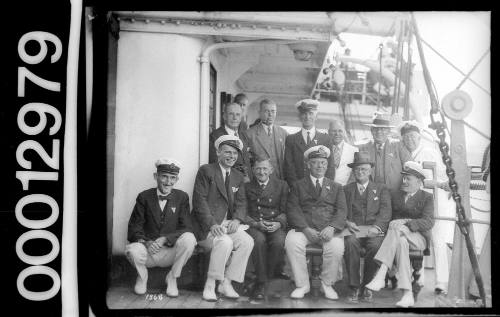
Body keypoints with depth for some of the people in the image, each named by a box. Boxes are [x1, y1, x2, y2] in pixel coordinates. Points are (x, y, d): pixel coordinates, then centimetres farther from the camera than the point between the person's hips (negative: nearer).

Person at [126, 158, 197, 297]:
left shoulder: (182, 197, 3)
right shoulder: (144, 197, 2)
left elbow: (187, 228, -6)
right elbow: (134, 227, -3)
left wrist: (165, 238, -22)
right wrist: (145, 242, -24)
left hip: (171, 252, 1)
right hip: (148, 251, 0)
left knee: (189, 238, -30)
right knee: (133, 250, -34)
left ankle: (172, 278, -3)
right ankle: (142, 276, 4)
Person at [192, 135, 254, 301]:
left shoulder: (238, 177, 17)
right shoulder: (206, 171, -2)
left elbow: (241, 202, 11)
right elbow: (199, 201, -11)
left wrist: (236, 220, -11)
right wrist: (212, 225, -22)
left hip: (228, 223, 6)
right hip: (206, 225, -6)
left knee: (247, 241, -19)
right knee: (225, 242, -32)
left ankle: (226, 284, -11)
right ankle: (209, 286, -18)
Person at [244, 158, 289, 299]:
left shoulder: (281, 185, 15)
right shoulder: (247, 186, 11)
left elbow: (285, 211, 9)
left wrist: (278, 223, -13)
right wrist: (256, 224, -14)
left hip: (276, 225, 1)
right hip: (254, 225, -1)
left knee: (279, 242, -32)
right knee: (259, 240, -35)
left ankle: (269, 275, -9)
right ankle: (261, 281, -21)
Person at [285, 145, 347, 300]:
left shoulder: (336, 187, 21)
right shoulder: (298, 186, 16)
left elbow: (341, 210, 6)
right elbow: (293, 210, 2)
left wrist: (331, 228, -16)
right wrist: (306, 229, -16)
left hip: (328, 230, 0)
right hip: (304, 228, 0)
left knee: (336, 246, -32)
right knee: (291, 242, -32)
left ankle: (327, 284, -5)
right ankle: (302, 284, -13)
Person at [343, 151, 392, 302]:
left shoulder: (381, 189, 18)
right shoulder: (346, 189, 21)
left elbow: (386, 212, 4)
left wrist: (376, 227, -15)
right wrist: (347, 222, -12)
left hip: (374, 231, 0)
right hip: (353, 230, 0)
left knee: (376, 245, -34)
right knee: (350, 243, -34)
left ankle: (366, 287, -16)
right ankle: (354, 287, -25)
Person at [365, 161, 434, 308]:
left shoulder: (427, 198, 9)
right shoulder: (394, 194, 21)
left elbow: (428, 222, -8)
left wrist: (405, 222, -23)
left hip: (418, 238, -3)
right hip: (399, 235, 3)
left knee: (397, 229, -35)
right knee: (400, 241, -36)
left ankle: (380, 274, -45)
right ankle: (407, 294, -44)